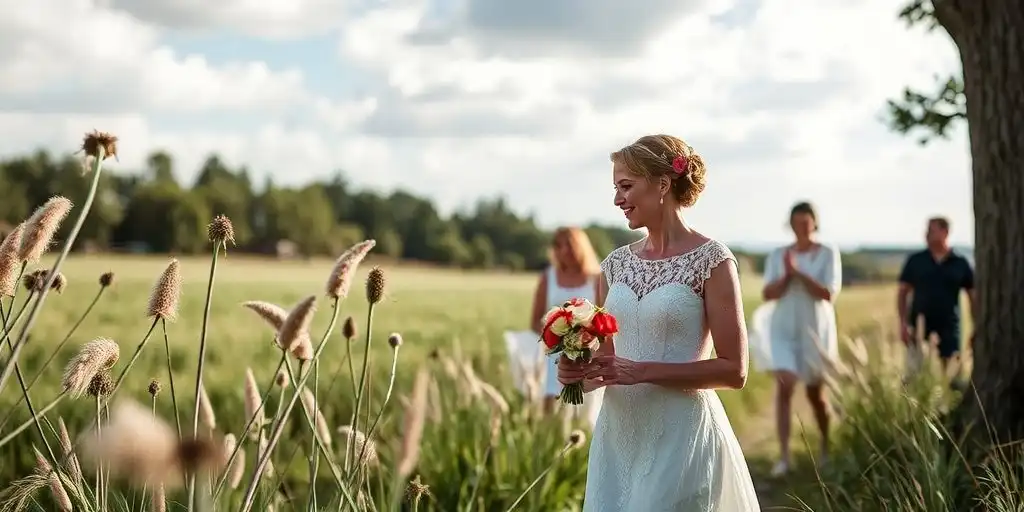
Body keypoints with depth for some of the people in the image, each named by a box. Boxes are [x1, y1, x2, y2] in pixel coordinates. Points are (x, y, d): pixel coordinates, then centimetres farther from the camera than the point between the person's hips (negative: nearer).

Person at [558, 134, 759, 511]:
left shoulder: (712, 260, -8)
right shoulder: (616, 264, 9)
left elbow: (733, 371, -10)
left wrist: (643, 371, -17)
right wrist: (580, 372, -6)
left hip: (679, 435, -5)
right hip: (618, 433, 5)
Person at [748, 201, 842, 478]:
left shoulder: (828, 254, -4)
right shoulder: (778, 255, 4)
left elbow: (828, 294, -14)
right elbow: (768, 294, -1)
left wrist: (799, 272, -21)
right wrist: (786, 276, -17)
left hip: (815, 330, -1)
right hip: (784, 330, 1)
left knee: (815, 393, 11)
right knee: (784, 387, -14)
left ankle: (826, 447, 34)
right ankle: (783, 456, -16)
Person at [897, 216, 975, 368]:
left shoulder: (960, 264, 3)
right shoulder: (915, 261, 4)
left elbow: (973, 296, 8)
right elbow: (903, 293, 5)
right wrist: (903, 323, -4)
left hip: (949, 328, 0)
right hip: (919, 328, 0)